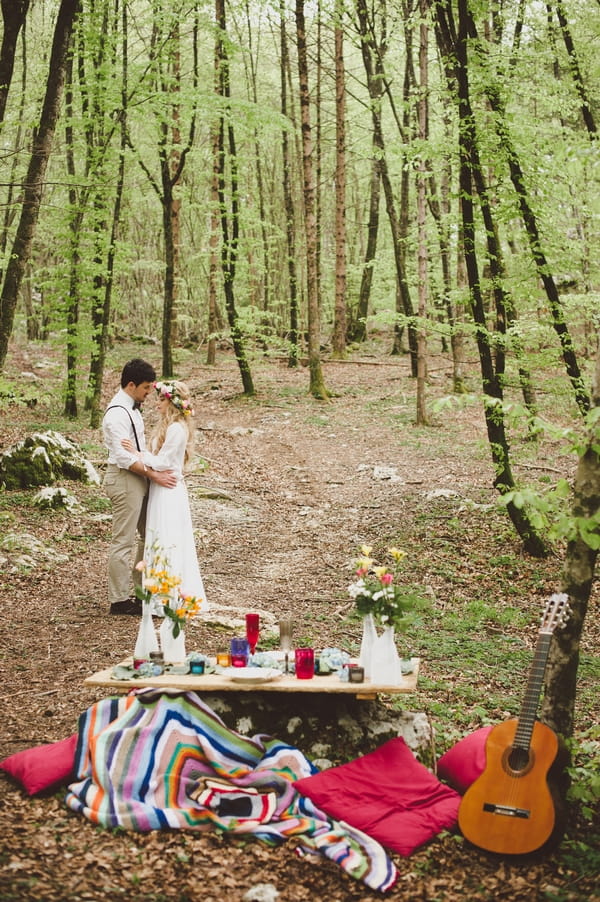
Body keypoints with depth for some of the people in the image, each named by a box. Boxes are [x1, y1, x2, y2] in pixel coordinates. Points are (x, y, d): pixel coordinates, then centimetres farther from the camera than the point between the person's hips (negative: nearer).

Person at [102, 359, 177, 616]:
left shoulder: (131, 408, 12)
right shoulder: (117, 414, -19)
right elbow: (123, 456, -24)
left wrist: (153, 471, 14)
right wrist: (153, 474, -22)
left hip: (138, 479, 10)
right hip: (124, 480, -10)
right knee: (123, 541, -3)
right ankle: (119, 600, 6)